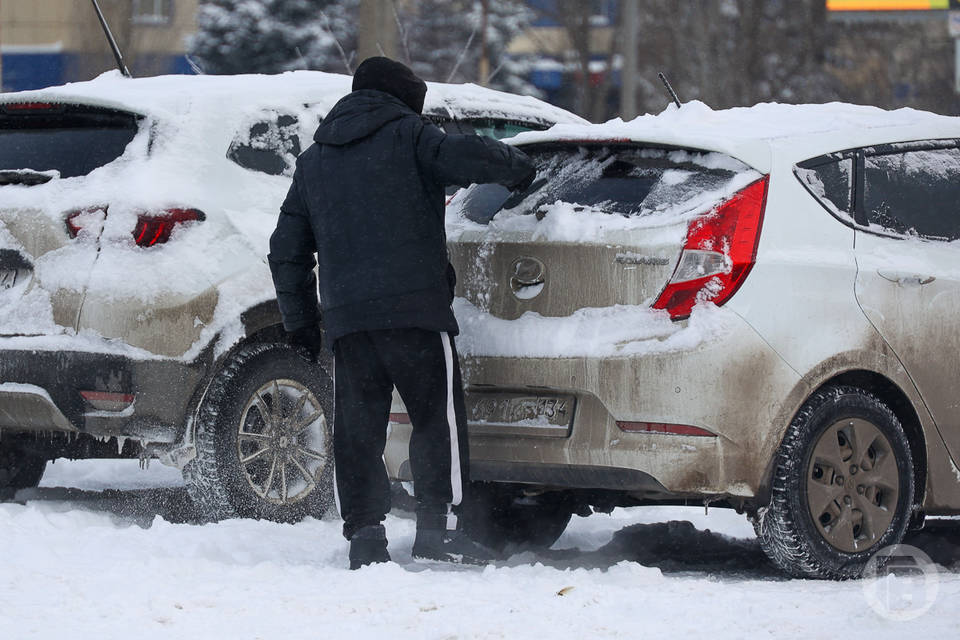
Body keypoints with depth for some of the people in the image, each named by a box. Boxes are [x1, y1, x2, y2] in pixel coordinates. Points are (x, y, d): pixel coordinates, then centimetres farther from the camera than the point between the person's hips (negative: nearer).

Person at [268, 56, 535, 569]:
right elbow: (469, 158, -11)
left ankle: (364, 533, 0)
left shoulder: (313, 160, 23)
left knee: (357, 428, 6)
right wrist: (519, 168, 9)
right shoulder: (406, 134, 5)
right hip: (414, 305, -5)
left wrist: (299, 320, 27)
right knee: (438, 416, -3)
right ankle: (438, 526, -11)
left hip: (345, 314, 5)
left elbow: (287, 249, 23)